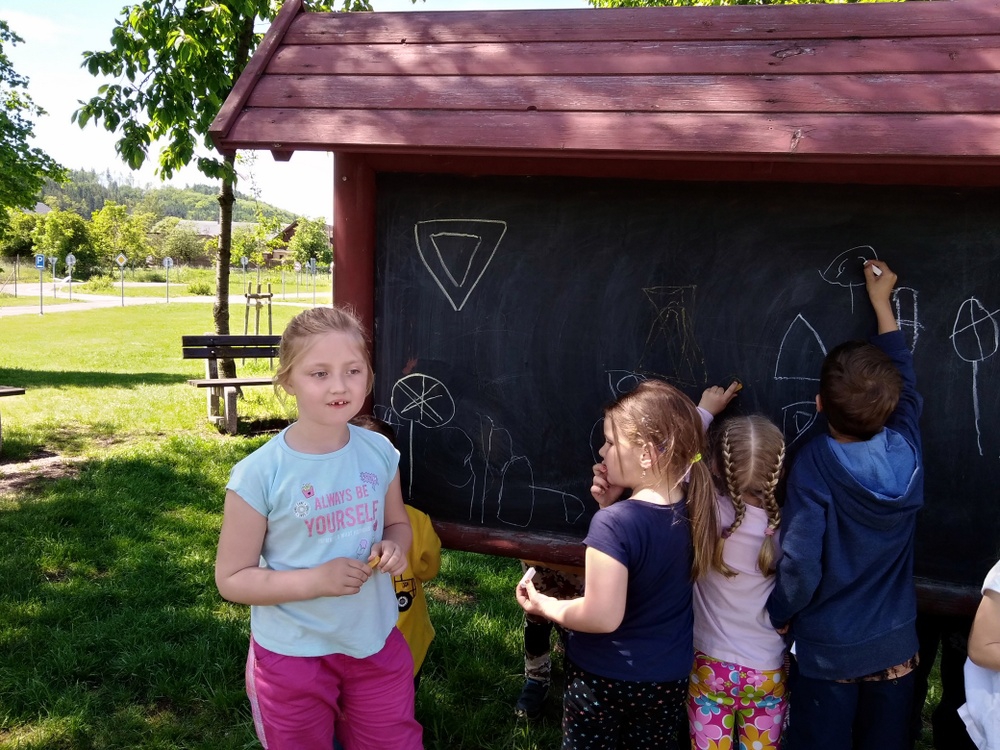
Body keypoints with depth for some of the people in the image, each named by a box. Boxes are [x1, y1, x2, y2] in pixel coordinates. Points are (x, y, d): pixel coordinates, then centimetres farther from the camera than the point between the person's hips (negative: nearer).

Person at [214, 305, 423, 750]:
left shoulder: (380, 453, -7)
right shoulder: (259, 474, -19)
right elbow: (232, 579, -13)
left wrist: (394, 548, -12)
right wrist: (315, 580, -25)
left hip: (377, 642, 3)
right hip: (293, 654, -3)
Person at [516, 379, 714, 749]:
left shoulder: (614, 522, -28)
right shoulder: (692, 509, -7)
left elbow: (602, 616, -29)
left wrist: (544, 605, -14)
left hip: (604, 677, -6)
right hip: (670, 678, 6)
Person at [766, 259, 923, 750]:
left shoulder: (814, 464, -21)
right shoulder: (906, 449, -9)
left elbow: (800, 565, -22)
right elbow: (905, 381, 10)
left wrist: (778, 614, -2)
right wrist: (882, 303, 19)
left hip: (827, 651, -4)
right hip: (895, 646, 4)